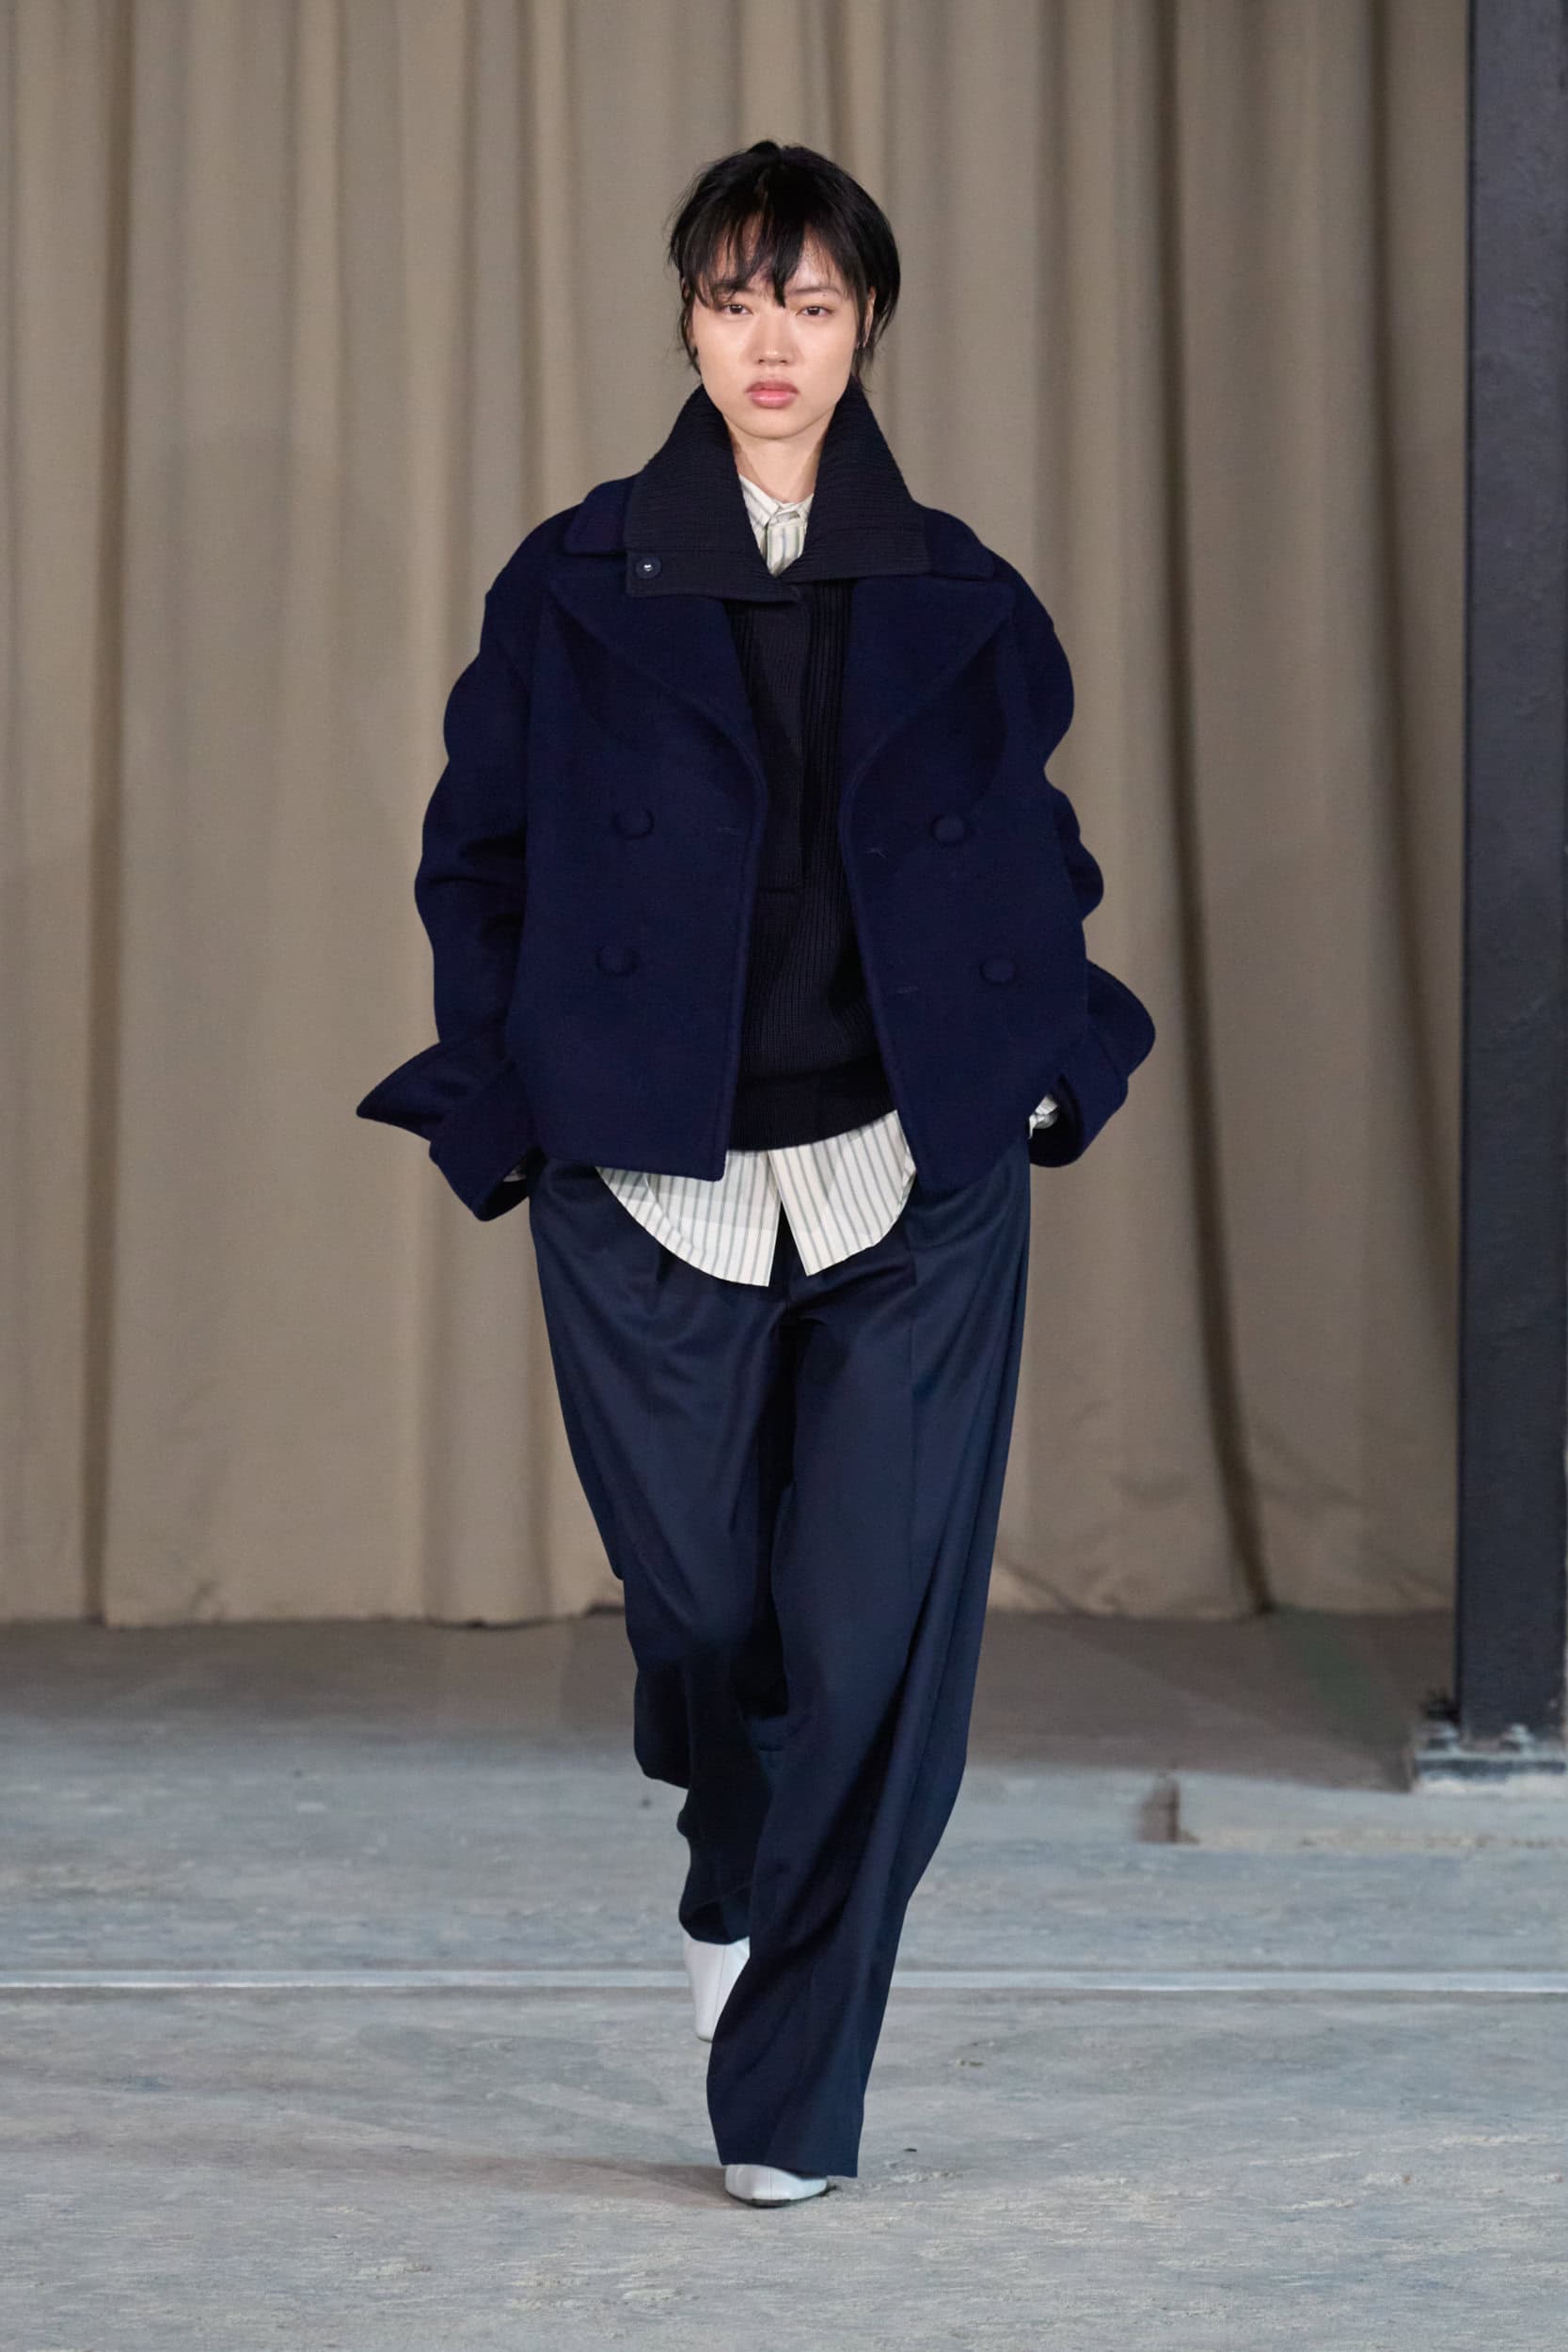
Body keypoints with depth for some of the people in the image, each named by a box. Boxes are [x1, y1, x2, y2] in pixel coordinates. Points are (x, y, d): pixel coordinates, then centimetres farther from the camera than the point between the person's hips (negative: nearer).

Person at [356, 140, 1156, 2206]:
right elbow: (472, 859, 8)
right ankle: (738, 1862, 45)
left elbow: (1041, 861, 17)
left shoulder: (962, 603, 6)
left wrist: (1052, 1067, 3)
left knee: (874, 1638, -4)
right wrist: (513, 1104, -1)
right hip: (650, 1196, 0)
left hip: (917, 1197, 0)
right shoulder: (575, 589, 2)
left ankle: (790, 2092, 8)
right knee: (703, 1609, 9)